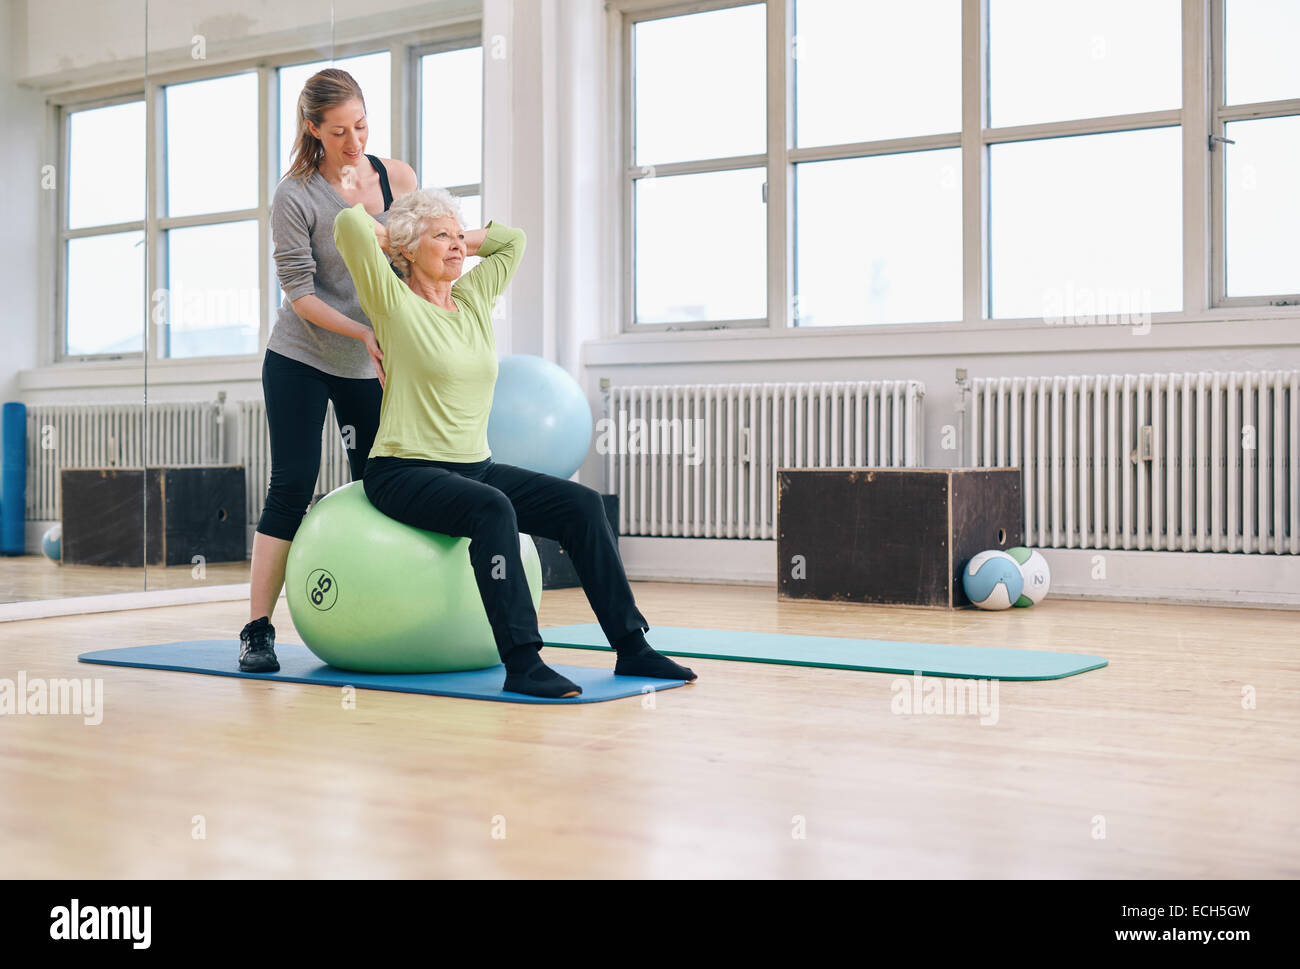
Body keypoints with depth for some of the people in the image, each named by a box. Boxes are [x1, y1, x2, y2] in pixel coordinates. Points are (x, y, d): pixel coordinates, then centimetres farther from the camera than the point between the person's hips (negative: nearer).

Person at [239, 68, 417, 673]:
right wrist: (363, 333, -25)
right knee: (292, 486, -7)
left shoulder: (397, 179, -3)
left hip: (372, 369, 4)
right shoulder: (296, 196, -14)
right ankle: (257, 631, -2)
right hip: (301, 360, -4)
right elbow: (298, 291, -14)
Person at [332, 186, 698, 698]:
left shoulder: (474, 298, 12)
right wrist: (387, 237, 0)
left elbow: (513, 239, 25)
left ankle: (631, 647, -8)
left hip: (474, 466, 7)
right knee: (492, 509, -37)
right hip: (404, 473, -7)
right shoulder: (394, 303, -6)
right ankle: (522, 664, -37)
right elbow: (350, 222, -18)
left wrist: (463, 238, 18)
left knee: (581, 503, -11)